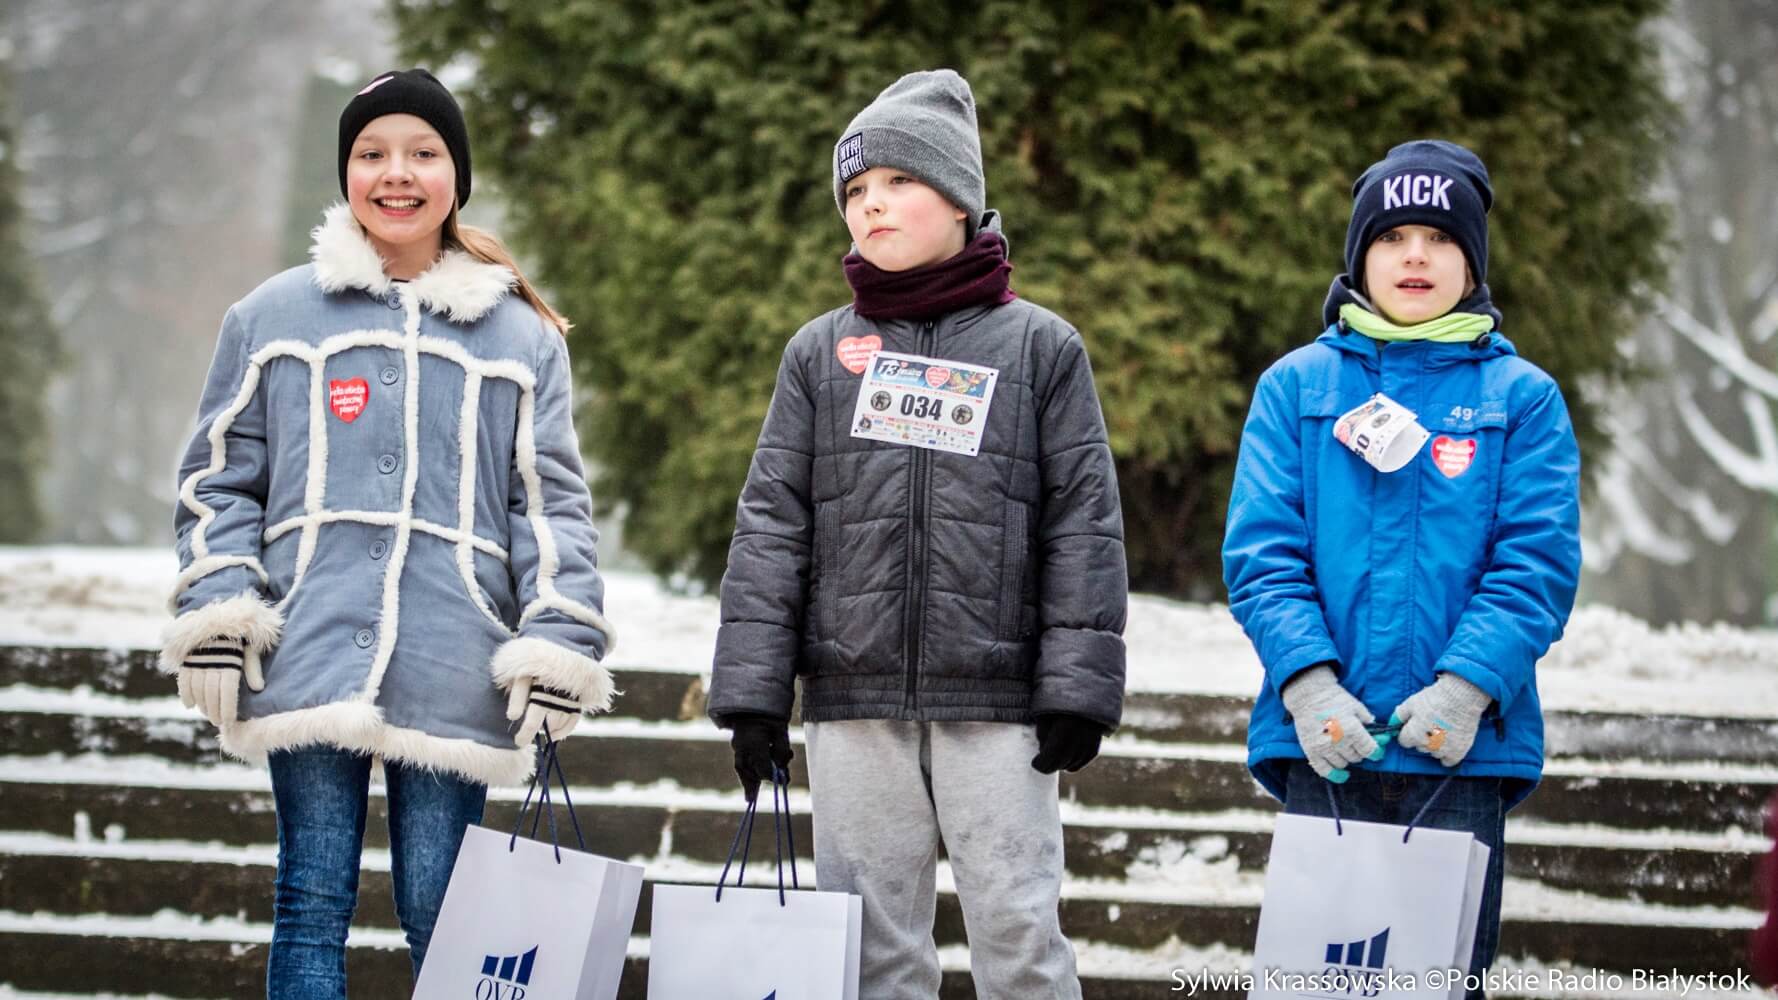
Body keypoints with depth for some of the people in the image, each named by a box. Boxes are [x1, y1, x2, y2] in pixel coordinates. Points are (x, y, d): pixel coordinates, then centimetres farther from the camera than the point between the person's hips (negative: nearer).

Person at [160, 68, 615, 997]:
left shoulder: (521, 337, 11)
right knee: (313, 906, 0)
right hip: (311, 664, 0)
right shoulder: (273, 318, 11)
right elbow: (219, 479, 11)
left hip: (452, 676, 0)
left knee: (440, 918, 1)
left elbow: (552, 501, 8)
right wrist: (216, 614, -2)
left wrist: (558, 643, -2)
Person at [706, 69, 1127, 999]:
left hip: (994, 699, -2)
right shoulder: (818, 352, 11)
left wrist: (1077, 687, -6)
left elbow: (1084, 522, 2)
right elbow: (771, 524, 8)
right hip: (854, 701, 2)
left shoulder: (1039, 346, 5)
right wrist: (752, 691, 0)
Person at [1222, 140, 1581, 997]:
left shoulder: (1522, 397, 7)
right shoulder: (1297, 386, 9)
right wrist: (1309, 684, -14)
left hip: (1463, 754, 0)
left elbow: (1538, 562, -2)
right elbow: (1261, 550, 1)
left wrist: (1466, 687, -16)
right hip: (1323, 744, 0)